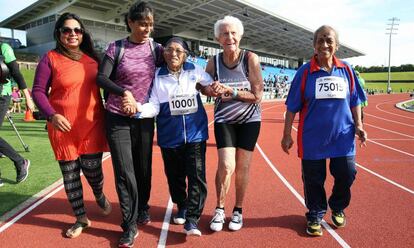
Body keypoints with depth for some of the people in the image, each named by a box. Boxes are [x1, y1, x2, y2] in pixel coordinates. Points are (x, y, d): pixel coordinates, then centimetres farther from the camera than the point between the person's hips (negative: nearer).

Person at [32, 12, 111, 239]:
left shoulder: (91, 57, 8)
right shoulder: (50, 58, -2)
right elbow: (38, 91, -4)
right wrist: (51, 115, -20)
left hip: (92, 124, 1)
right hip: (63, 126, -1)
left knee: (92, 168, 2)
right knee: (69, 172, 8)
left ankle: (100, 195, 38)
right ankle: (81, 218, 27)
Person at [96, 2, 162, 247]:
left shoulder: (156, 48, 3)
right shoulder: (116, 48, -3)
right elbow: (102, 78, -11)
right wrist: (124, 92, -27)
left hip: (145, 118, 2)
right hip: (118, 118, -2)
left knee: (144, 168, 12)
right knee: (124, 172, -2)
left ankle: (142, 209, 37)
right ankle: (130, 225, 12)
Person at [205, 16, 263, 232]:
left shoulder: (250, 59, -12)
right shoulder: (213, 62, -6)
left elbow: (257, 95, -14)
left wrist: (231, 91, -25)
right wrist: (213, 90, -18)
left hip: (249, 119, 0)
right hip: (224, 119, 1)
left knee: (243, 166, 4)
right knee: (226, 166, -10)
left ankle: (238, 210, 25)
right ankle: (219, 210, 13)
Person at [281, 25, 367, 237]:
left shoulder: (346, 70, 5)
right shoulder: (305, 72, -3)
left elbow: (355, 102, 13)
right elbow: (292, 107, -2)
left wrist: (358, 125, 4)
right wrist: (287, 135, -3)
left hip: (343, 136, 3)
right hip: (313, 137, -2)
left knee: (346, 175, 9)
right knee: (313, 180, 7)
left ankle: (338, 208, 39)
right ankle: (315, 216, 30)